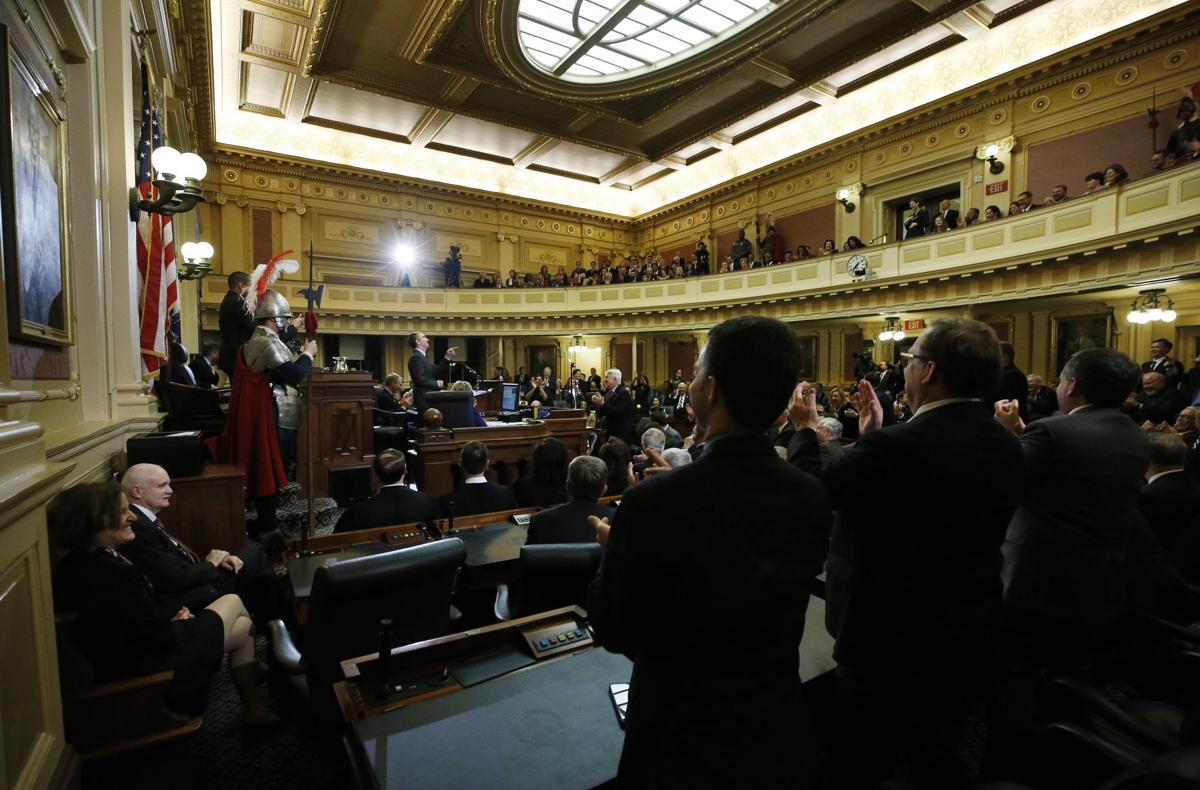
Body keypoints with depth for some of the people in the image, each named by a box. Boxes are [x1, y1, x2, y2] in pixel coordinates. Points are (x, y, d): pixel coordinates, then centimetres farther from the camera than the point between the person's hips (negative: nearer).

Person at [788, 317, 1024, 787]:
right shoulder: (1006, 446, -1)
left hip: (890, 641, -7)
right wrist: (875, 435, 12)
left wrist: (805, 428, -1)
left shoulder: (895, 445, -28)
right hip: (968, 641, 8)